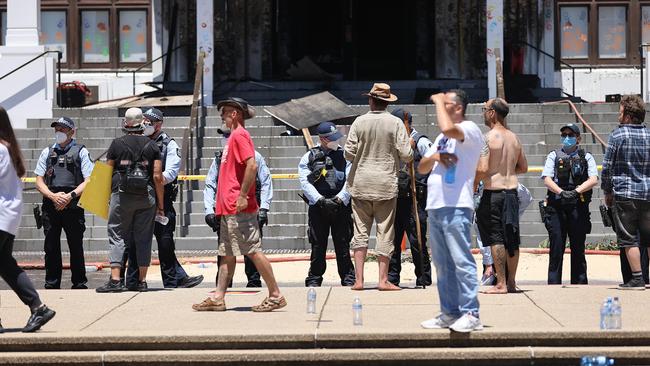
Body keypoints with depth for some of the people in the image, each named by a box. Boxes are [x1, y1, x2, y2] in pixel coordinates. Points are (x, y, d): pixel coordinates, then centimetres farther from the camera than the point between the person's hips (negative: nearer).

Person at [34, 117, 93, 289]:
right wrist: (53, 196, -6)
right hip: (50, 204, 3)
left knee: (76, 246, -1)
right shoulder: (47, 152, 16)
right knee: (51, 246, 4)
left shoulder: (81, 152, 7)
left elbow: (89, 181, 0)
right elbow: (39, 181, 12)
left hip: (73, 205, -3)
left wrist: (70, 196, -13)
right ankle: (51, 284, 10)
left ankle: (79, 283, 6)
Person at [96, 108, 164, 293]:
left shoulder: (116, 144, 1)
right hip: (147, 198, 2)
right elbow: (157, 177, 0)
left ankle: (115, 280, -7)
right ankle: (141, 281, 7)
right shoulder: (152, 145, 4)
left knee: (117, 236, 2)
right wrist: (161, 204, 6)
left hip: (121, 196, -1)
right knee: (143, 238, 8)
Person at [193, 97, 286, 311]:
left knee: (253, 251, -8)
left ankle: (275, 295, -3)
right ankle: (218, 298, 13)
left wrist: (243, 196, -23)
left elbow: (252, 166, -23)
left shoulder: (239, 135, -11)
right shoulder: (234, 136, 19)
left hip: (240, 208, -10)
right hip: (229, 207, 10)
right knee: (226, 253, 10)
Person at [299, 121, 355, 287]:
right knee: (317, 246, 3)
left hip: (341, 207, 0)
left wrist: (339, 199, -13)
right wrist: (321, 200, -14)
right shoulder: (309, 157, 6)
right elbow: (305, 182, -3)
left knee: (343, 245, 2)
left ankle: (348, 278, 9)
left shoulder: (344, 156, 8)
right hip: (317, 208, 0)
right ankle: (314, 279, 13)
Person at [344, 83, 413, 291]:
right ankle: (383, 280, 5)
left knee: (360, 231, 6)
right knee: (385, 233, 5)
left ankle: (358, 279, 3)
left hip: (360, 184, 1)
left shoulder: (360, 122, -2)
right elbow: (406, 155, -8)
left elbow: (349, 153, -4)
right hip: (386, 184, -1)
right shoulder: (396, 123, -4)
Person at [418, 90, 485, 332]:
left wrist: (438, 101, -10)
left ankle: (471, 314, -9)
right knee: (442, 264, 10)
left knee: (461, 261, -10)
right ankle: (449, 313, 15)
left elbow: (448, 128, -26)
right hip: (434, 206, 9)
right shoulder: (443, 138, 24)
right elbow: (422, 168, 22)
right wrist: (435, 156, 0)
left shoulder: (470, 129, -3)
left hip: (456, 207, -9)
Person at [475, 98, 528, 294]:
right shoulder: (514, 138, 10)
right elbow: (523, 167, 17)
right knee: (511, 239, 10)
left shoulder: (488, 138, -11)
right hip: (512, 190, 7)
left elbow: (482, 170, -18)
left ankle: (501, 284, -3)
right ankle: (511, 282, 16)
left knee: (495, 239, -3)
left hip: (493, 192, -6)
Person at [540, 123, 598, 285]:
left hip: (579, 206, 0)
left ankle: (579, 283, 8)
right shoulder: (554, 156, 14)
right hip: (556, 206, 0)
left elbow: (593, 180, -2)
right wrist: (561, 192, -18)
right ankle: (554, 283, -1)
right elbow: (547, 179, 0)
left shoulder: (587, 157, 13)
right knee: (556, 247, -4)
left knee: (578, 248, 3)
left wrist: (576, 191, -19)